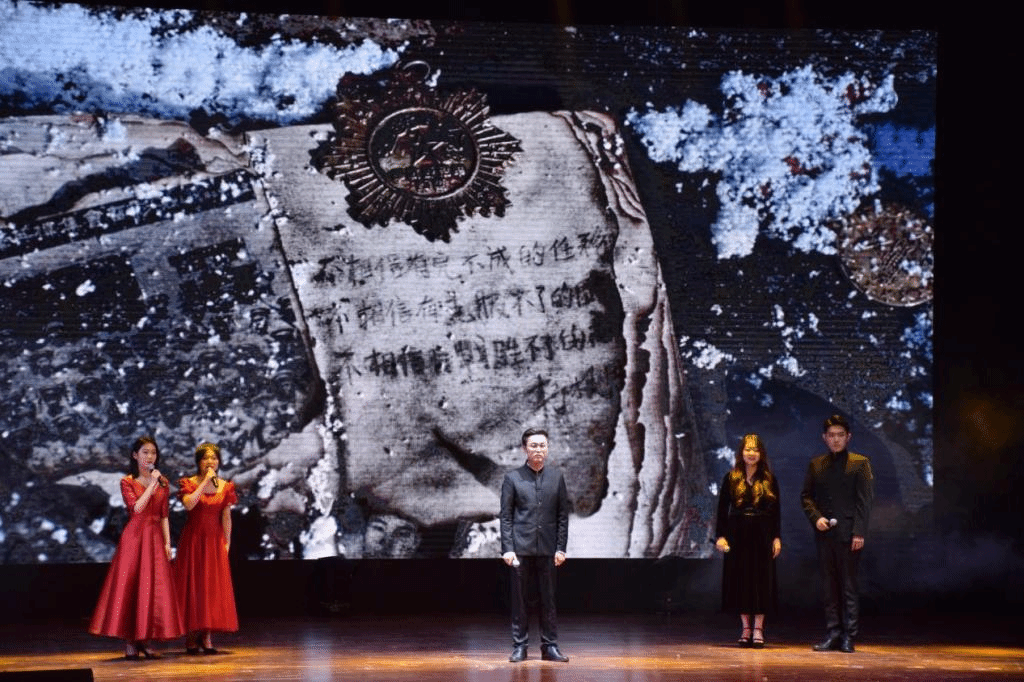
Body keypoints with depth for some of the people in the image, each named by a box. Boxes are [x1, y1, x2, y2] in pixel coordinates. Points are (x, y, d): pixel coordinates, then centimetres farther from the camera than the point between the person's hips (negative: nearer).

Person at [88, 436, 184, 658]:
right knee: (129, 586, -4)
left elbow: (164, 516, 10)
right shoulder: (127, 482, 1)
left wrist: (167, 543, 3)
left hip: (155, 538, 4)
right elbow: (137, 508, -14)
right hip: (134, 537, -4)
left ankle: (144, 641, 6)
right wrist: (152, 484, -13)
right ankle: (130, 642, -2)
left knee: (153, 588, 1)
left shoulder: (162, 483, 11)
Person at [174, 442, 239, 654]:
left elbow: (226, 518, 6)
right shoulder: (189, 484, -1)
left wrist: (227, 543, -1)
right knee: (193, 583, -3)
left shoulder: (225, 486, 6)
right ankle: (191, 636, 1)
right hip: (193, 539, -2)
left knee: (214, 585, -1)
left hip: (215, 540, 2)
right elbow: (189, 504, -21)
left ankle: (206, 636, 3)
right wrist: (205, 481, -20)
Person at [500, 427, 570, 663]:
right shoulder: (512, 478, 2)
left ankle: (550, 646, 11)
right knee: (519, 599, 2)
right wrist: (507, 549, -8)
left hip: (547, 548, 1)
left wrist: (561, 548, 0)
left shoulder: (557, 477, 7)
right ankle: (519, 646, 10)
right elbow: (506, 516, 0)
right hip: (521, 548, -1)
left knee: (548, 599, 5)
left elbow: (563, 515, 7)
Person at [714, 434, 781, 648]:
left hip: (762, 534, 0)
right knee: (740, 579, 2)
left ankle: (758, 628, 4)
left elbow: (775, 511, 5)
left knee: (761, 579, -2)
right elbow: (722, 508, 2)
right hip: (738, 534, 0)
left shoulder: (769, 480, 4)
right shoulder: (731, 478, 3)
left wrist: (776, 537, -1)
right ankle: (746, 627, 10)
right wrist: (720, 535, -5)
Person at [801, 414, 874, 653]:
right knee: (830, 586, 6)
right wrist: (816, 517, -3)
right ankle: (833, 633, 10)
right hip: (824, 533, 4)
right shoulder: (816, 465, 13)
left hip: (848, 534, -4)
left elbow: (865, 500, -3)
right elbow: (806, 495, 15)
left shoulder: (860, 463, 1)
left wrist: (859, 532, -11)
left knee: (849, 586, -3)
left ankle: (848, 636, 1)